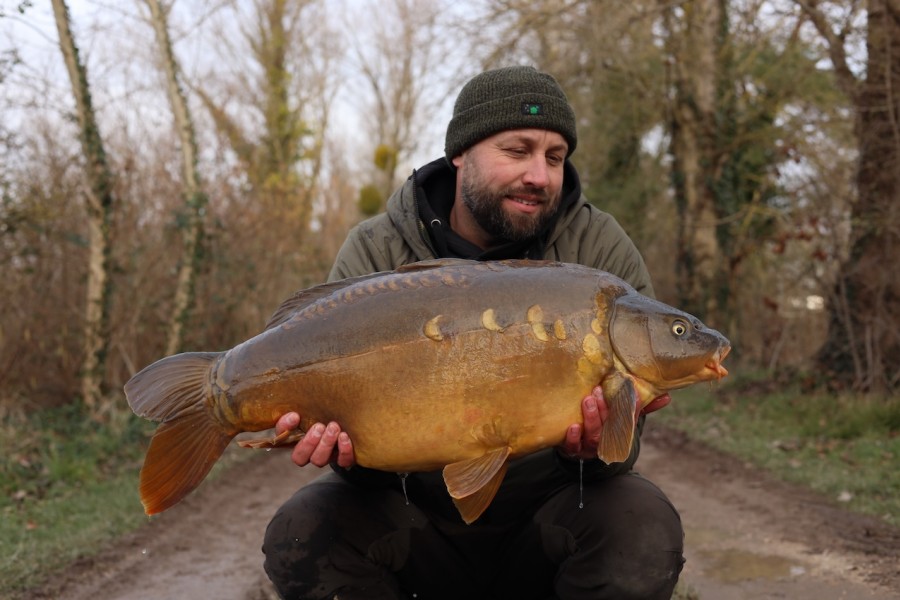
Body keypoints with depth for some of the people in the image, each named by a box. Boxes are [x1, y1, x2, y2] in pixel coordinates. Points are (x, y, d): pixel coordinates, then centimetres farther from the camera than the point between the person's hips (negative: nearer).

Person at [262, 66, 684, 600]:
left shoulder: (602, 251, -8)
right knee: (302, 531, -25)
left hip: (545, 518, 0)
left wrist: (594, 448, -35)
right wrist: (350, 449, -34)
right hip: (421, 517, 1)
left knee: (643, 526, -30)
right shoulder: (375, 254, -8)